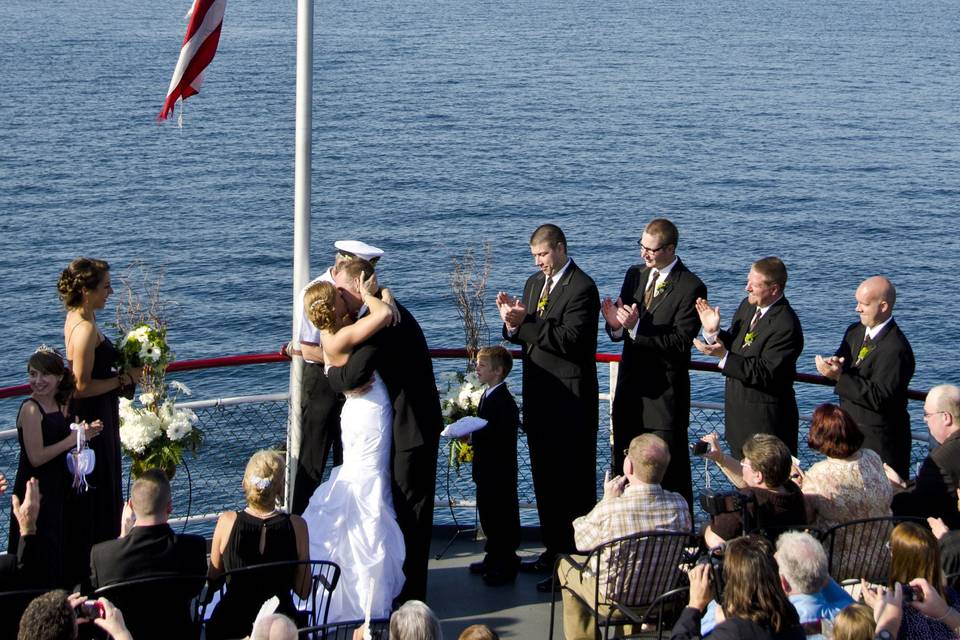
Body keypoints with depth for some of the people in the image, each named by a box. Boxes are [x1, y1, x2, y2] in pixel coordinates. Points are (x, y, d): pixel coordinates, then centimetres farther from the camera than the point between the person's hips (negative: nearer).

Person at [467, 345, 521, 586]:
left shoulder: (504, 402, -21)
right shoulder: (488, 395, 10)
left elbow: (501, 437, -27)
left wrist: (472, 433, -28)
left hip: (500, 472, -10)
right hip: (487, 470, 10)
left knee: (503, 517, 1)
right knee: (488, 514, 19)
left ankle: (506, 566, 10)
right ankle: (493, 559, 32)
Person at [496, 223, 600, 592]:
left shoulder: (581, 288, -13)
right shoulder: (534, 283, 13)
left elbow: (570, 339, -23)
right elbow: (523, 336, 13)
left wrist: (525, 322, -24)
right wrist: (512, 321, -9)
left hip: (570, 399, -9)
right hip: (538, 395, 9)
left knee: (572, 481, -3)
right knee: (544, 477, 16)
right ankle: (553, 550, 27)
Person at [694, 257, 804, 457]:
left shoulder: (786, 326, -23)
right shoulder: (748, 306, 5)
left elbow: (765, 373, -25)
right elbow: (732, 347, 12)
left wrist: (724, 356, -29)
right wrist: (713, 333, -8)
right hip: (738, 413, 9)